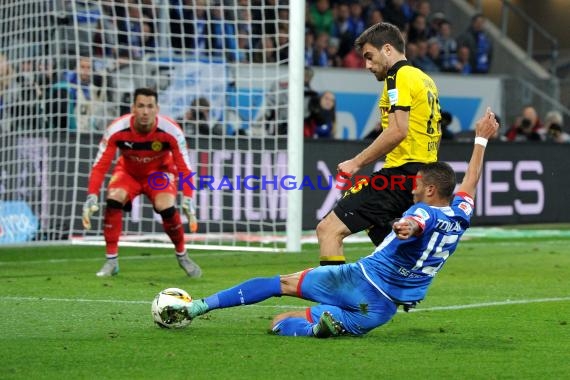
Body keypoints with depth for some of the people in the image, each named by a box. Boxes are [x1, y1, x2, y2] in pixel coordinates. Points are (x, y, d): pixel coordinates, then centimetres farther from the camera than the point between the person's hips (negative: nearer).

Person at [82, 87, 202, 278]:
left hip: (160, 171, -1)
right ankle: (111, 260, -13)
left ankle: (182, 256, 1)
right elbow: (100, 166, -25)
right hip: (128, 171, 1)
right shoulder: (116, 130, -30)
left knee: (166, 208, -27)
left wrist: (188, 201, -35)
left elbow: (184, 168, -24)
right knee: (113, 200, -28)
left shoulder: (171, 131, -30)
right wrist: (91, 198, -35)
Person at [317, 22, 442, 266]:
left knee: (328, 230, -14)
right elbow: (431, 135, 25)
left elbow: (397, 131, -19)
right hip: (423, 174, 10)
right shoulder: (425, 79, 21)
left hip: (400, 174, -10)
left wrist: (357, 163, -15)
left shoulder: (399, 76, -7)